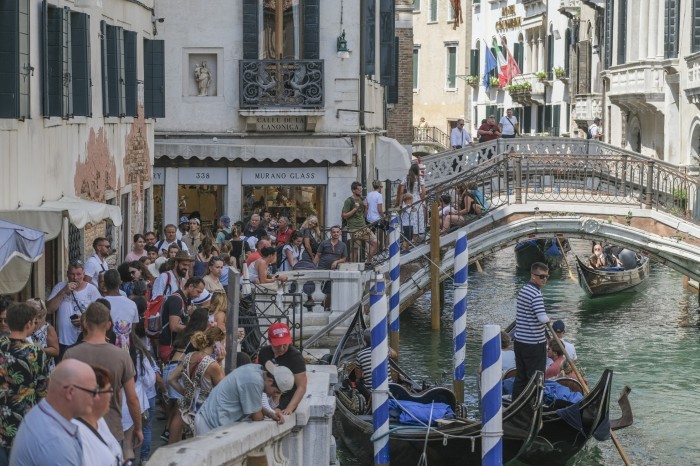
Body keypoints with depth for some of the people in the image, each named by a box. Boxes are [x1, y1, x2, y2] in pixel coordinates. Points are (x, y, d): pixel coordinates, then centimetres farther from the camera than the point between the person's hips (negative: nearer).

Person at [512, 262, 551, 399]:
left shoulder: (523, 290, 11)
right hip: (534, 345, -9)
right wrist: (548, 320, -5)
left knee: (520, 377, 14)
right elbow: (543, 319, -29)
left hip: (519, 341, 9)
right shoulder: (536, 294, -19)